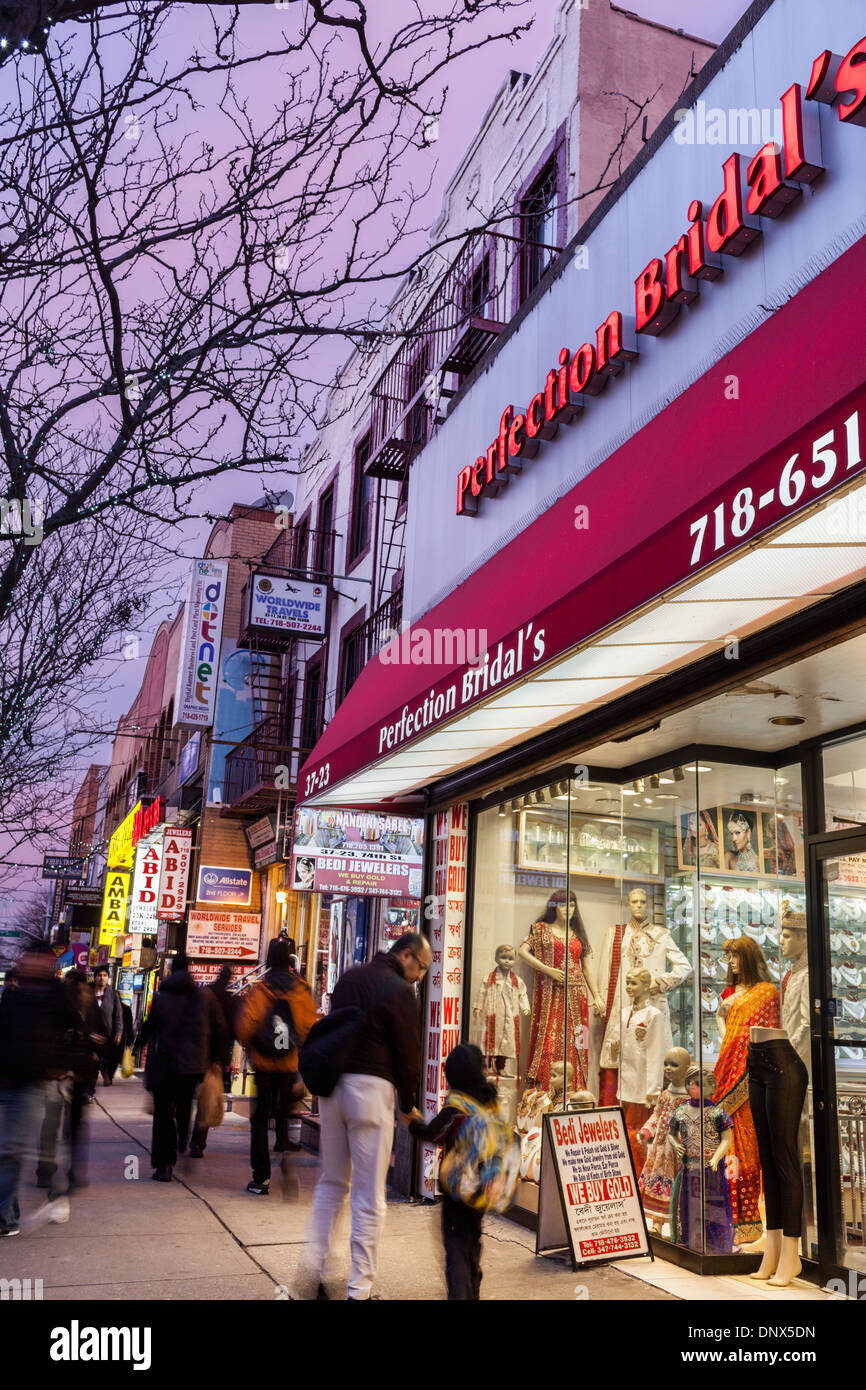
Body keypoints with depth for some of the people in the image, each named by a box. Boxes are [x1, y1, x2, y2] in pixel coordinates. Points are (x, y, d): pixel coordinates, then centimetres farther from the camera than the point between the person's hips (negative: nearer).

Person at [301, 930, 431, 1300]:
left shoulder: (349, 978, 12)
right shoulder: (400, 991, -10)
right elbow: (408, 1054, -7)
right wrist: (407, 1107, 6)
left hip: (332, 1083, 7)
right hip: (371, 1088, -7)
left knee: (332, 1182, 20)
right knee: (369, 1196, 3)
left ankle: (317, 1268, 19)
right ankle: (360, 1288, 9)